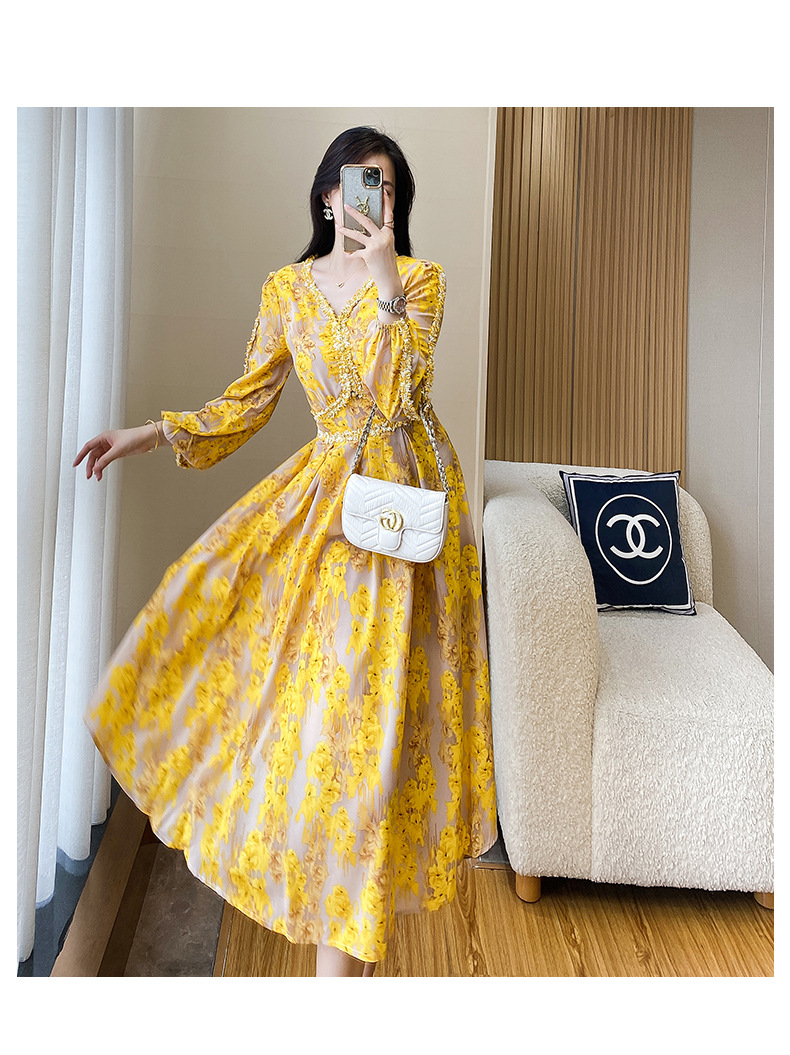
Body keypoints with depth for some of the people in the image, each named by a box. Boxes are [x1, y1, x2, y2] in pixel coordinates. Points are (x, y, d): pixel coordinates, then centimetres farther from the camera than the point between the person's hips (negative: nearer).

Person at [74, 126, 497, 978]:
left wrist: (384, 277, -17)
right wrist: (155, 433, 1)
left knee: (365, 688, -4)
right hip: (326, 486, 4)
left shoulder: (419, 279, 1)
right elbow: (248, 402, 10)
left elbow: (397, 393, -14)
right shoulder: (287, 289, 10)